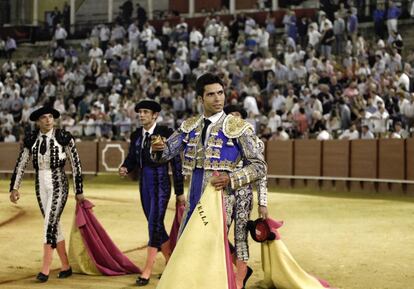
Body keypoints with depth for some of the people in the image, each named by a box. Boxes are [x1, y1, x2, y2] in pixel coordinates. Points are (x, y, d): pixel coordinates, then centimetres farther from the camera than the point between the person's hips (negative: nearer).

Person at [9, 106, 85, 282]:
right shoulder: (31, 140, 4)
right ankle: (66, 267, 20)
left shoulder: (64, 137, -7)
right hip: (41, 185, 4)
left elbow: (75, 164, -3)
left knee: (50, 224, -14)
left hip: (59, 184, -4)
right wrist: (14, 188, 5)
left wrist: (79, 191, -2)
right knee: (54, 226, 10)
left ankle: (45, 269, -13)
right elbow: (21, 164, 9)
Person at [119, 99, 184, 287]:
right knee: (156, 226, 12)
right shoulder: (136, 135, 7)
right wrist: (125, 168, -12)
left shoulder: (165, 133, -10)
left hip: (160, 185, -6)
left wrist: (179, 192, -7)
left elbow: (176, 162, -8)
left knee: (154, 225, -10)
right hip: (144, 184, 6)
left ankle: (147, 270, -6)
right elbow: (132, 158, 13)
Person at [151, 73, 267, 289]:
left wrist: (231, 178, -22)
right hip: (193, 200, 5)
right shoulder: (189, 126, 10)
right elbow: (167, 152, 9)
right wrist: (158, 149, -15)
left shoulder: (237, 127, -5)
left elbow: (259, 166, -7)